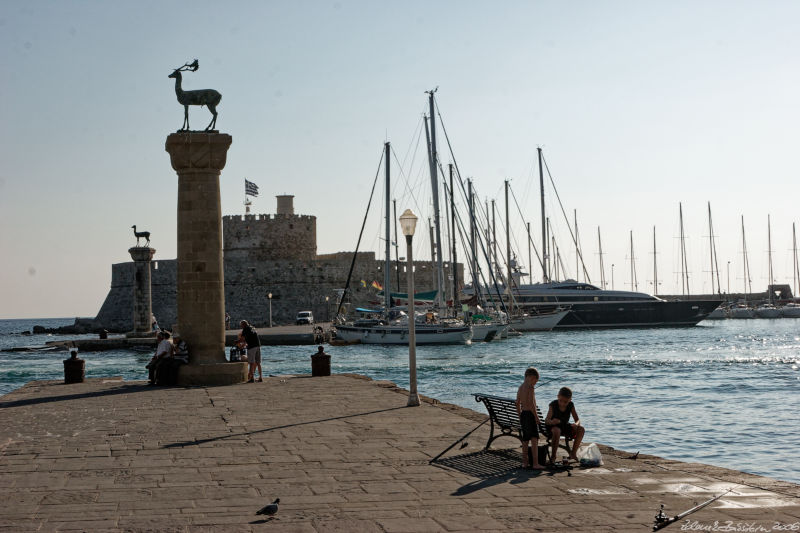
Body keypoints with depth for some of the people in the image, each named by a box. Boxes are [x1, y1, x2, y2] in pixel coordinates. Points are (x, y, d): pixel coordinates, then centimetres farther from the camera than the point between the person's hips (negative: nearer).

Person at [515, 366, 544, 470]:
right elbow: (531, 403, -21)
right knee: (535, 439, -7)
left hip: (523, 415, 9)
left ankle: (525, 462, 17)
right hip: (530, 414, -9)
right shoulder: (530, 387, -14)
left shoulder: (520, 387, 13)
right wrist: (536, 416, -15)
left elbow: (518, 403, 17)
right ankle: (535, 464, -10)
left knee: (525, 439, 13)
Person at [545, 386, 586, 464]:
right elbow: (546, 420, -26)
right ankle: (553, 455, -27)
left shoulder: (571, 405, -7)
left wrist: (576, 424, -34)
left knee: (581, 429, -17)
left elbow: (577, 419, -8)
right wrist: (551, 422, -51)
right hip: (554, 426, -5)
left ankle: (573, 453, -8)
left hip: (565, 426, 5)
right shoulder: (553, 404, -18)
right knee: (557, 431, -40)